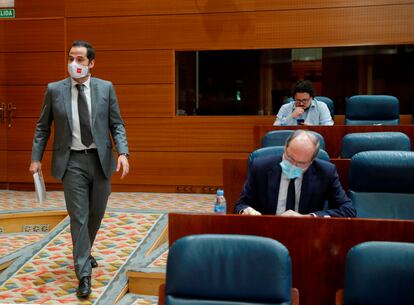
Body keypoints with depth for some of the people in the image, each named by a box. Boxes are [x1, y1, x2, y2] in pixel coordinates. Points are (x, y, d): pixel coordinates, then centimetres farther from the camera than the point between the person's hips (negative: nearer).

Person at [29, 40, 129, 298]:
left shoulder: (106, 88, 1)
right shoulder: (54, 90, 0)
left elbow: (117, 124, 2)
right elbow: (42, 127, 7)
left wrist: (123, 153, -11)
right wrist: (36, 158, 1)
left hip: (100, 160, 2)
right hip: (72, 161, -2)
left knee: (96, 214, 15)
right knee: (79, 217, -3)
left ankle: (84, 253, 42)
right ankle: (84, 274, 4)